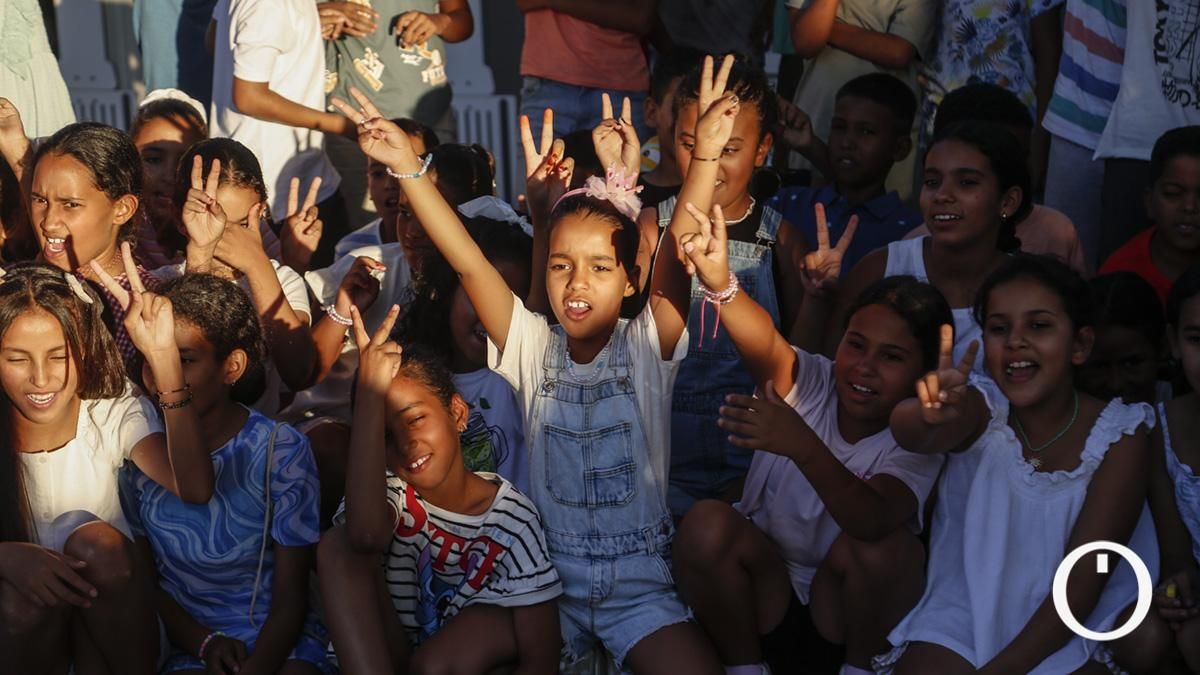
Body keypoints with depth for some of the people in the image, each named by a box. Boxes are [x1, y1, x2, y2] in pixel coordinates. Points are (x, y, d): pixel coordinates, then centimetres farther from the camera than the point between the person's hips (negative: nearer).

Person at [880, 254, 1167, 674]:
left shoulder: (1120, 435, -10)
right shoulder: (980, 408, -8)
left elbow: (1081, 580, -13)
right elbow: (909, 432, -33)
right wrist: (930, 414, -57)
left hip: (1072, 623, 1)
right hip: (968, 606, -1)